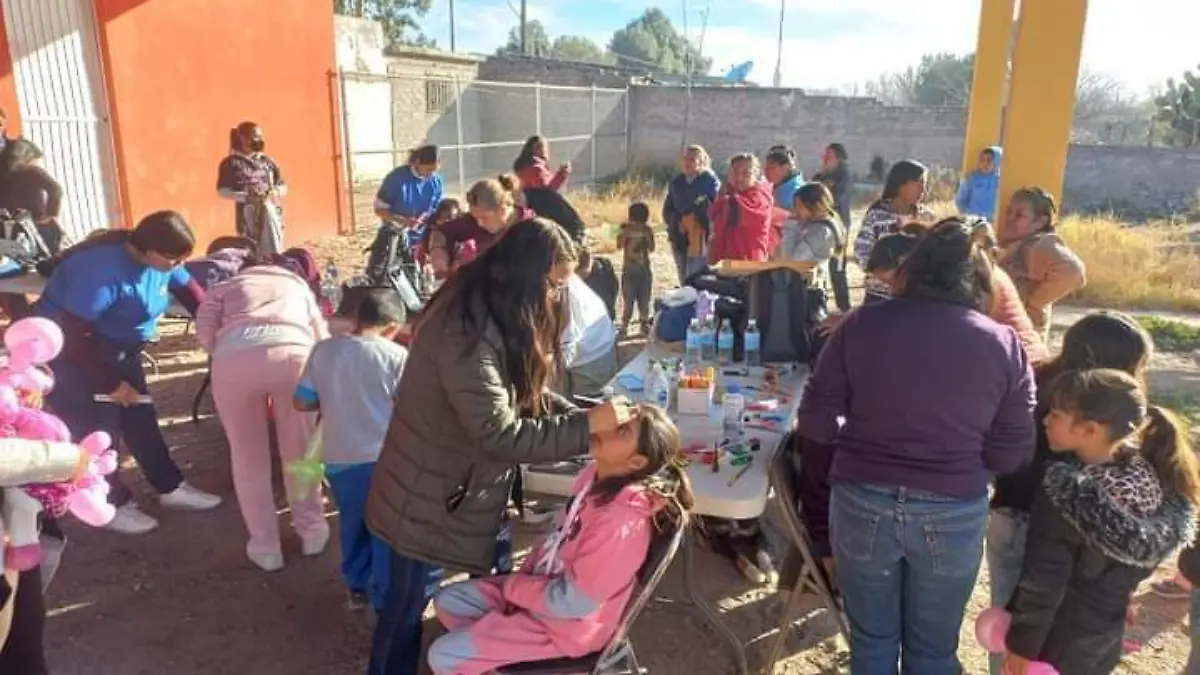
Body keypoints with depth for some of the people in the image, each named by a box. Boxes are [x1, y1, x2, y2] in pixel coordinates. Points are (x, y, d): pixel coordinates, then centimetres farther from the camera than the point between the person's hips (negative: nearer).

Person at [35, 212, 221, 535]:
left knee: (141, 418, 9)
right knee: (97, 429, -3)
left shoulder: (160, 259, -11)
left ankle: (171, 488, 20)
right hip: (66, 354, -7)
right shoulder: (103, 270, -34)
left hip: (116, 349, 8)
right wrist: (110, 384, -22)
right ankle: (113, 505, 14)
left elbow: (192, 294, 0)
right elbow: (73, 336, -30)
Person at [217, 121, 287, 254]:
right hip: (248, 214, -4)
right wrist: (245, 197, -17)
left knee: (273, 252, -1)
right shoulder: (231, 162, 2)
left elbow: (283, 186, 17)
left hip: (272, 212, 4)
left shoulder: (266, 160, 15)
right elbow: (222, 191, -2)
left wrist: (275, 192, -6)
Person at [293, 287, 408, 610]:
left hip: (339, 459, 4)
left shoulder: (324, 350, 0)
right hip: (383, 459, -4)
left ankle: (358, 586, 37)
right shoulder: (397, 355, -11)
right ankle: (385, 598, 20)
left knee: (353, 523, 23)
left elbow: (302, 402, 3)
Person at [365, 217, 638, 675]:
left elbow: (521, 395, 5)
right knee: (410, 603, 11)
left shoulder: (494, 313, 1)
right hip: (431, 496, -9)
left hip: (465, 485, 9)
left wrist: (584, 414, -9)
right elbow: (499, 433, -32)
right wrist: (586, 426, -29)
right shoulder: (468, 329, -31)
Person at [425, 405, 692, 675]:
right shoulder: (596, 474, -8)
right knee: (447, 601, 12)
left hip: (562, 625, -8)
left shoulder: (621, 523, -35)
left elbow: (570, 601, -26)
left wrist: (513, 587, -12)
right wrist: (523, 577, -1)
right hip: (542, 586, 8)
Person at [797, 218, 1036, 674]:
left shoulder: (861, 324, -7)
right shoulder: (1004, 345, -5)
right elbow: (1012, 455, -2)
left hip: (862, 504, 0)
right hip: (954, 513, 1)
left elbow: (815, 423, -5)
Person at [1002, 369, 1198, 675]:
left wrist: (1022, 646, -11)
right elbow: (1142, 559, 5)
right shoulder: (1155, 480, -10)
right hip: (1107, 634, 6)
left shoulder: (1066, 494, -30)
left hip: (1058, 643, -6)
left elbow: (1041, 586, -22)